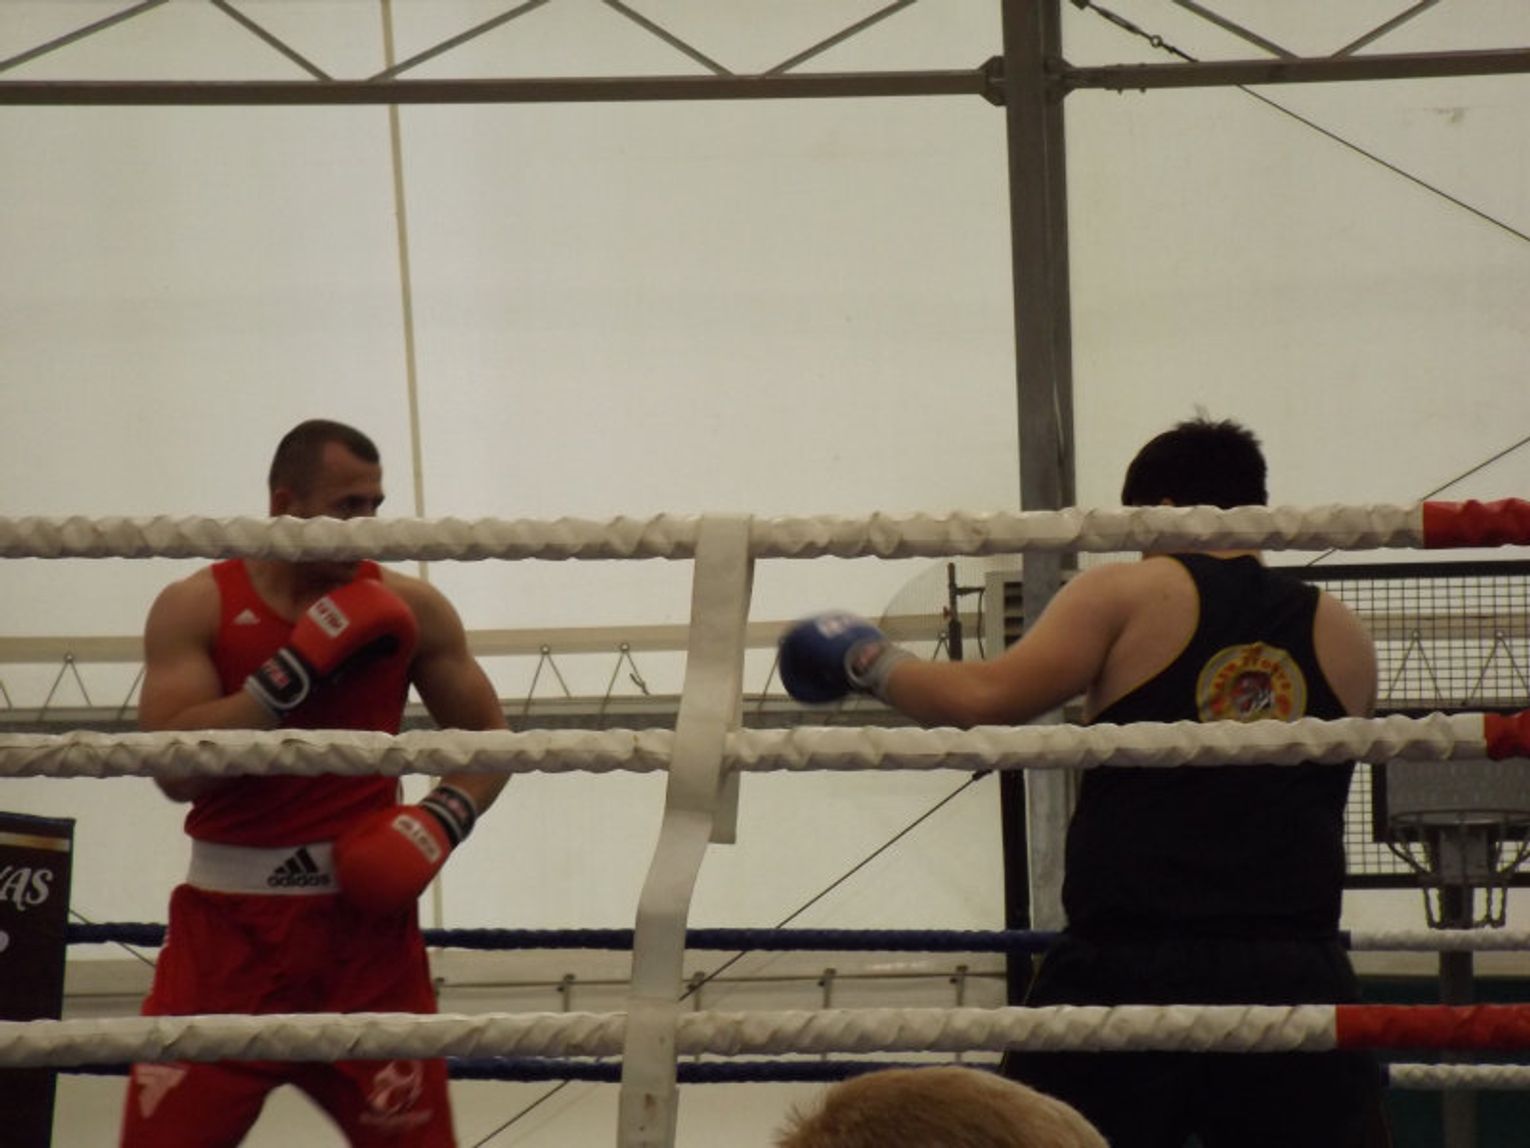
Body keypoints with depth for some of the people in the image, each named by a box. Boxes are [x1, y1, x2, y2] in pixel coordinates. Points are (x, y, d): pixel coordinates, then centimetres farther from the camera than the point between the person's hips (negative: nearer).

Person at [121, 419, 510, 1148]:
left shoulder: (409, 608, 2)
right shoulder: (194, 607, -3)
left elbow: (486, 736, 12)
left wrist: (445, 817, -8)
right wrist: (298, 669, -20)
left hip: (364, 914, 1)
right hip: (229, 921, -1)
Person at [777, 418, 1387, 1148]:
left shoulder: (1127, 595, 2)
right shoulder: (1343, 639, 13)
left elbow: (985, 700, -7)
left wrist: (873, 663, 10)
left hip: (1127, 974, -2)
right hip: (1292, 981, 3)